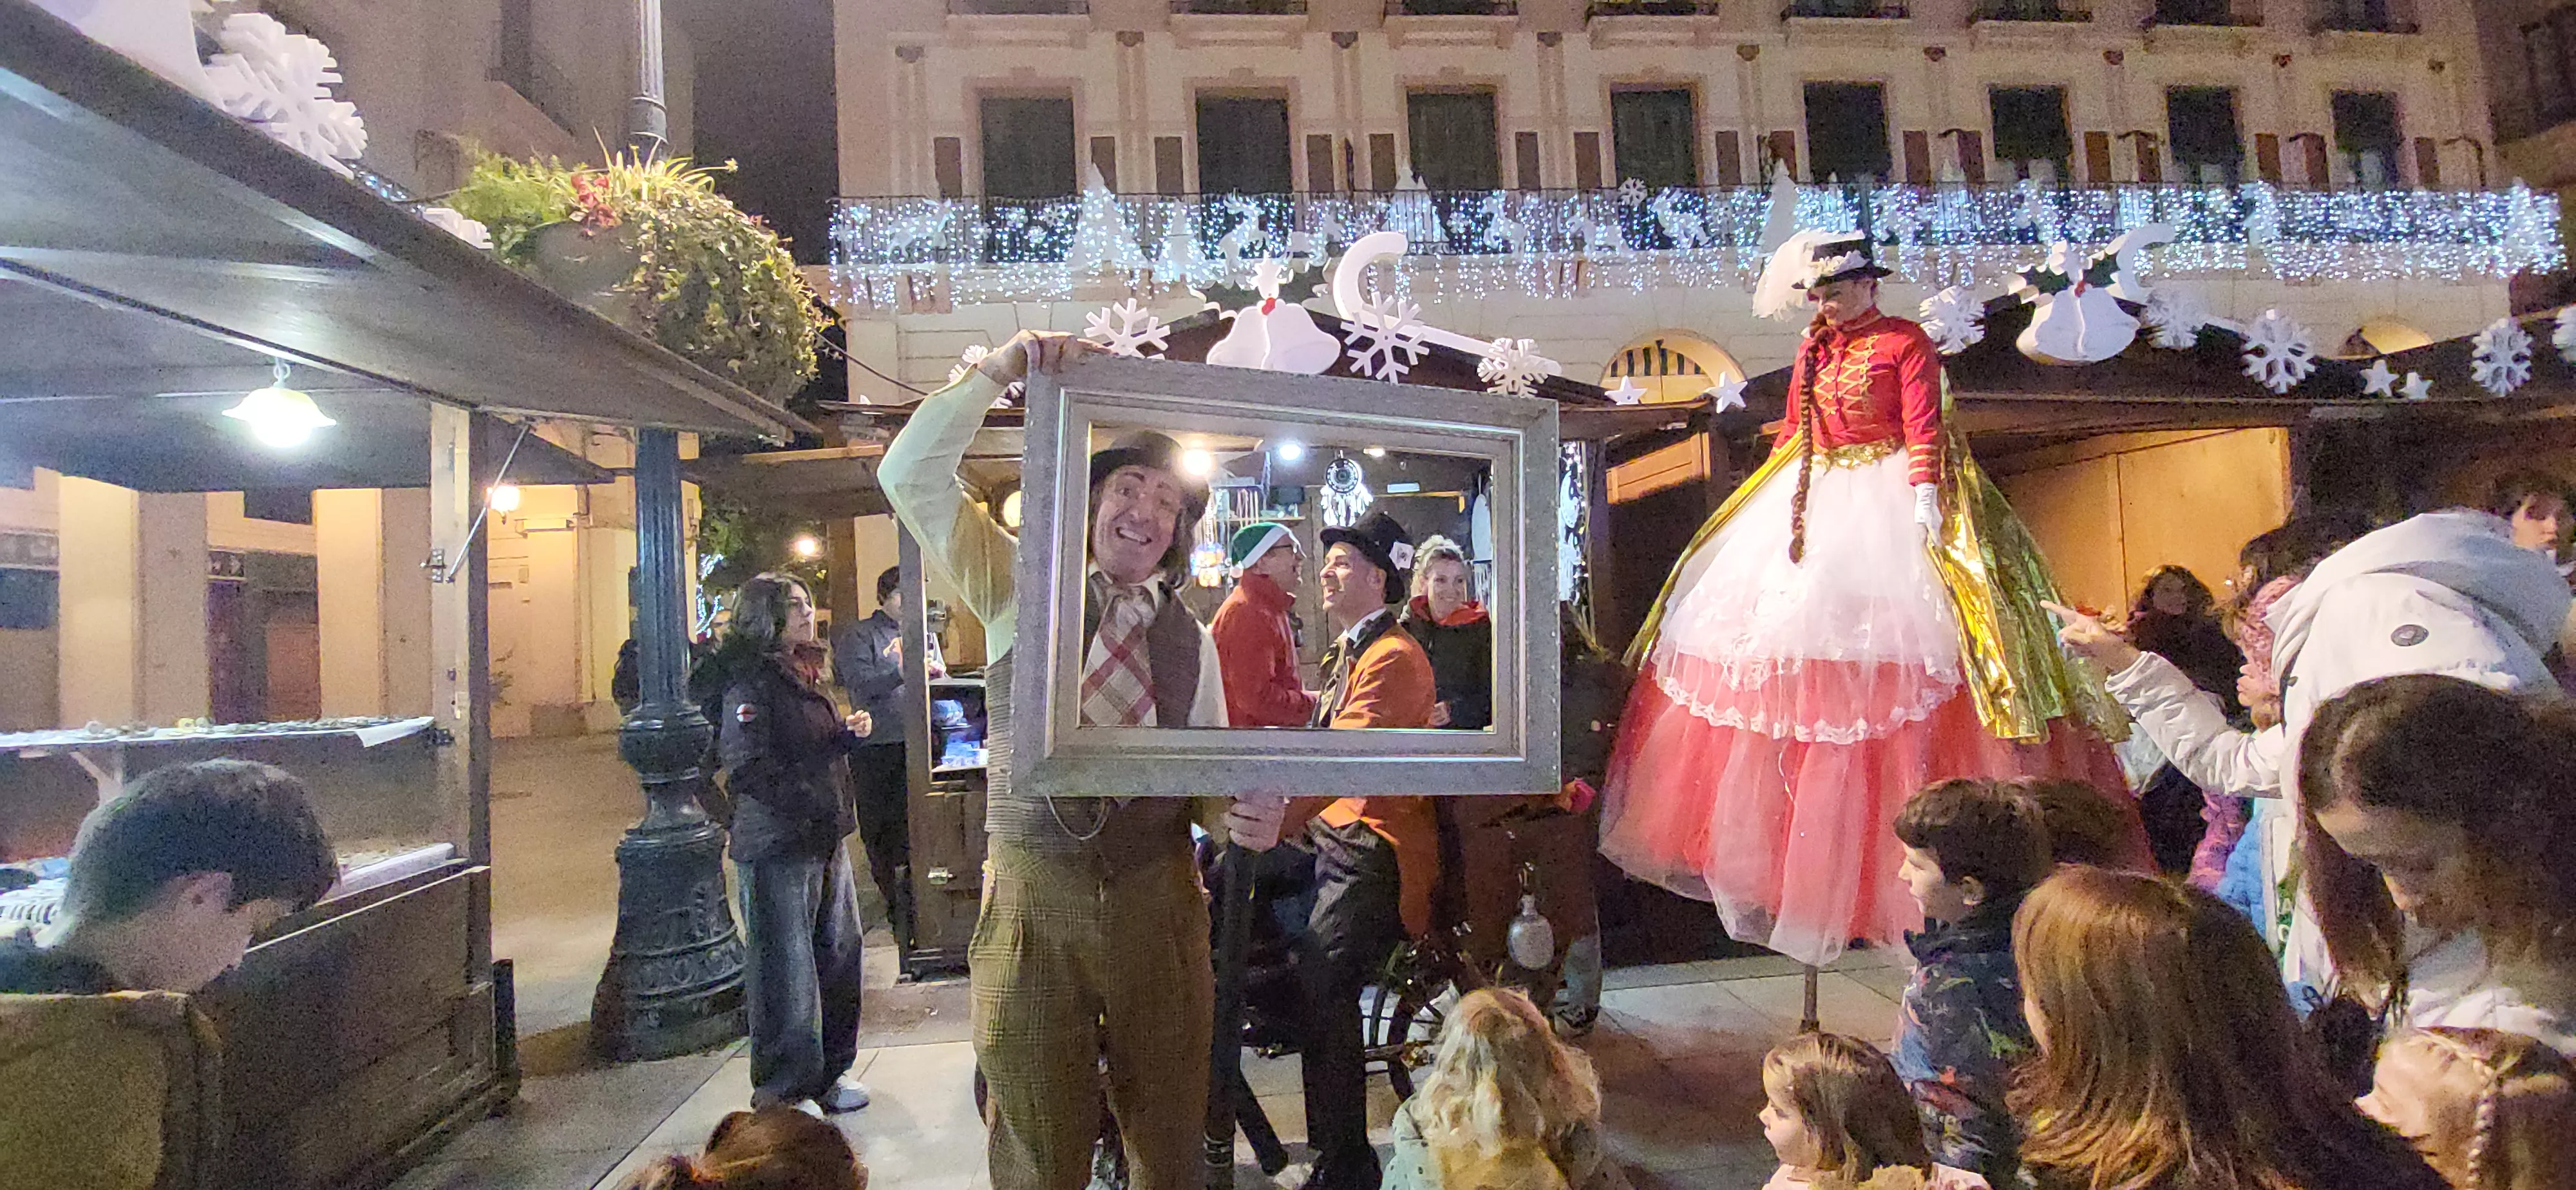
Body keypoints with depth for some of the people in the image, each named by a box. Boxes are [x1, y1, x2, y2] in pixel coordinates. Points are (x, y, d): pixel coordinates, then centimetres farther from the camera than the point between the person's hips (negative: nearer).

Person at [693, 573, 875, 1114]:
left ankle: (829, 1069, 30)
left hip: (824, 837, 9)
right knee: (786, 966, 0)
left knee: (841, 952, 14)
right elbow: (746, 766, -21)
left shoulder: (803, 673, 15)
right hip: (777, 845, -9)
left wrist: (848, 733, 5)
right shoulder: (750, 680, -13)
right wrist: (805, 805, -25)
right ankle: (782, 1091, 15)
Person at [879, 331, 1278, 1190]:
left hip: (1159, 897, 2)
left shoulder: (1190, 638, 8)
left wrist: (1250, 818, -15)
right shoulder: (1019, 590, 2)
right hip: (1034, 889, -2)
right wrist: (1004, 368, -12)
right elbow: (910, 475, -6)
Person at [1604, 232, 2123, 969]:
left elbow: (1924, 429, -10)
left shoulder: (1907, 344, -1)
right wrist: (1772, 501, 14)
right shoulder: (1813, 350, 15)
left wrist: (1925, 496, -23)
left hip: (1886, 501, -6)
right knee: (1775, 625, 0)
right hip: (1813, 502, 6)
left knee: (1883, 635, -12)